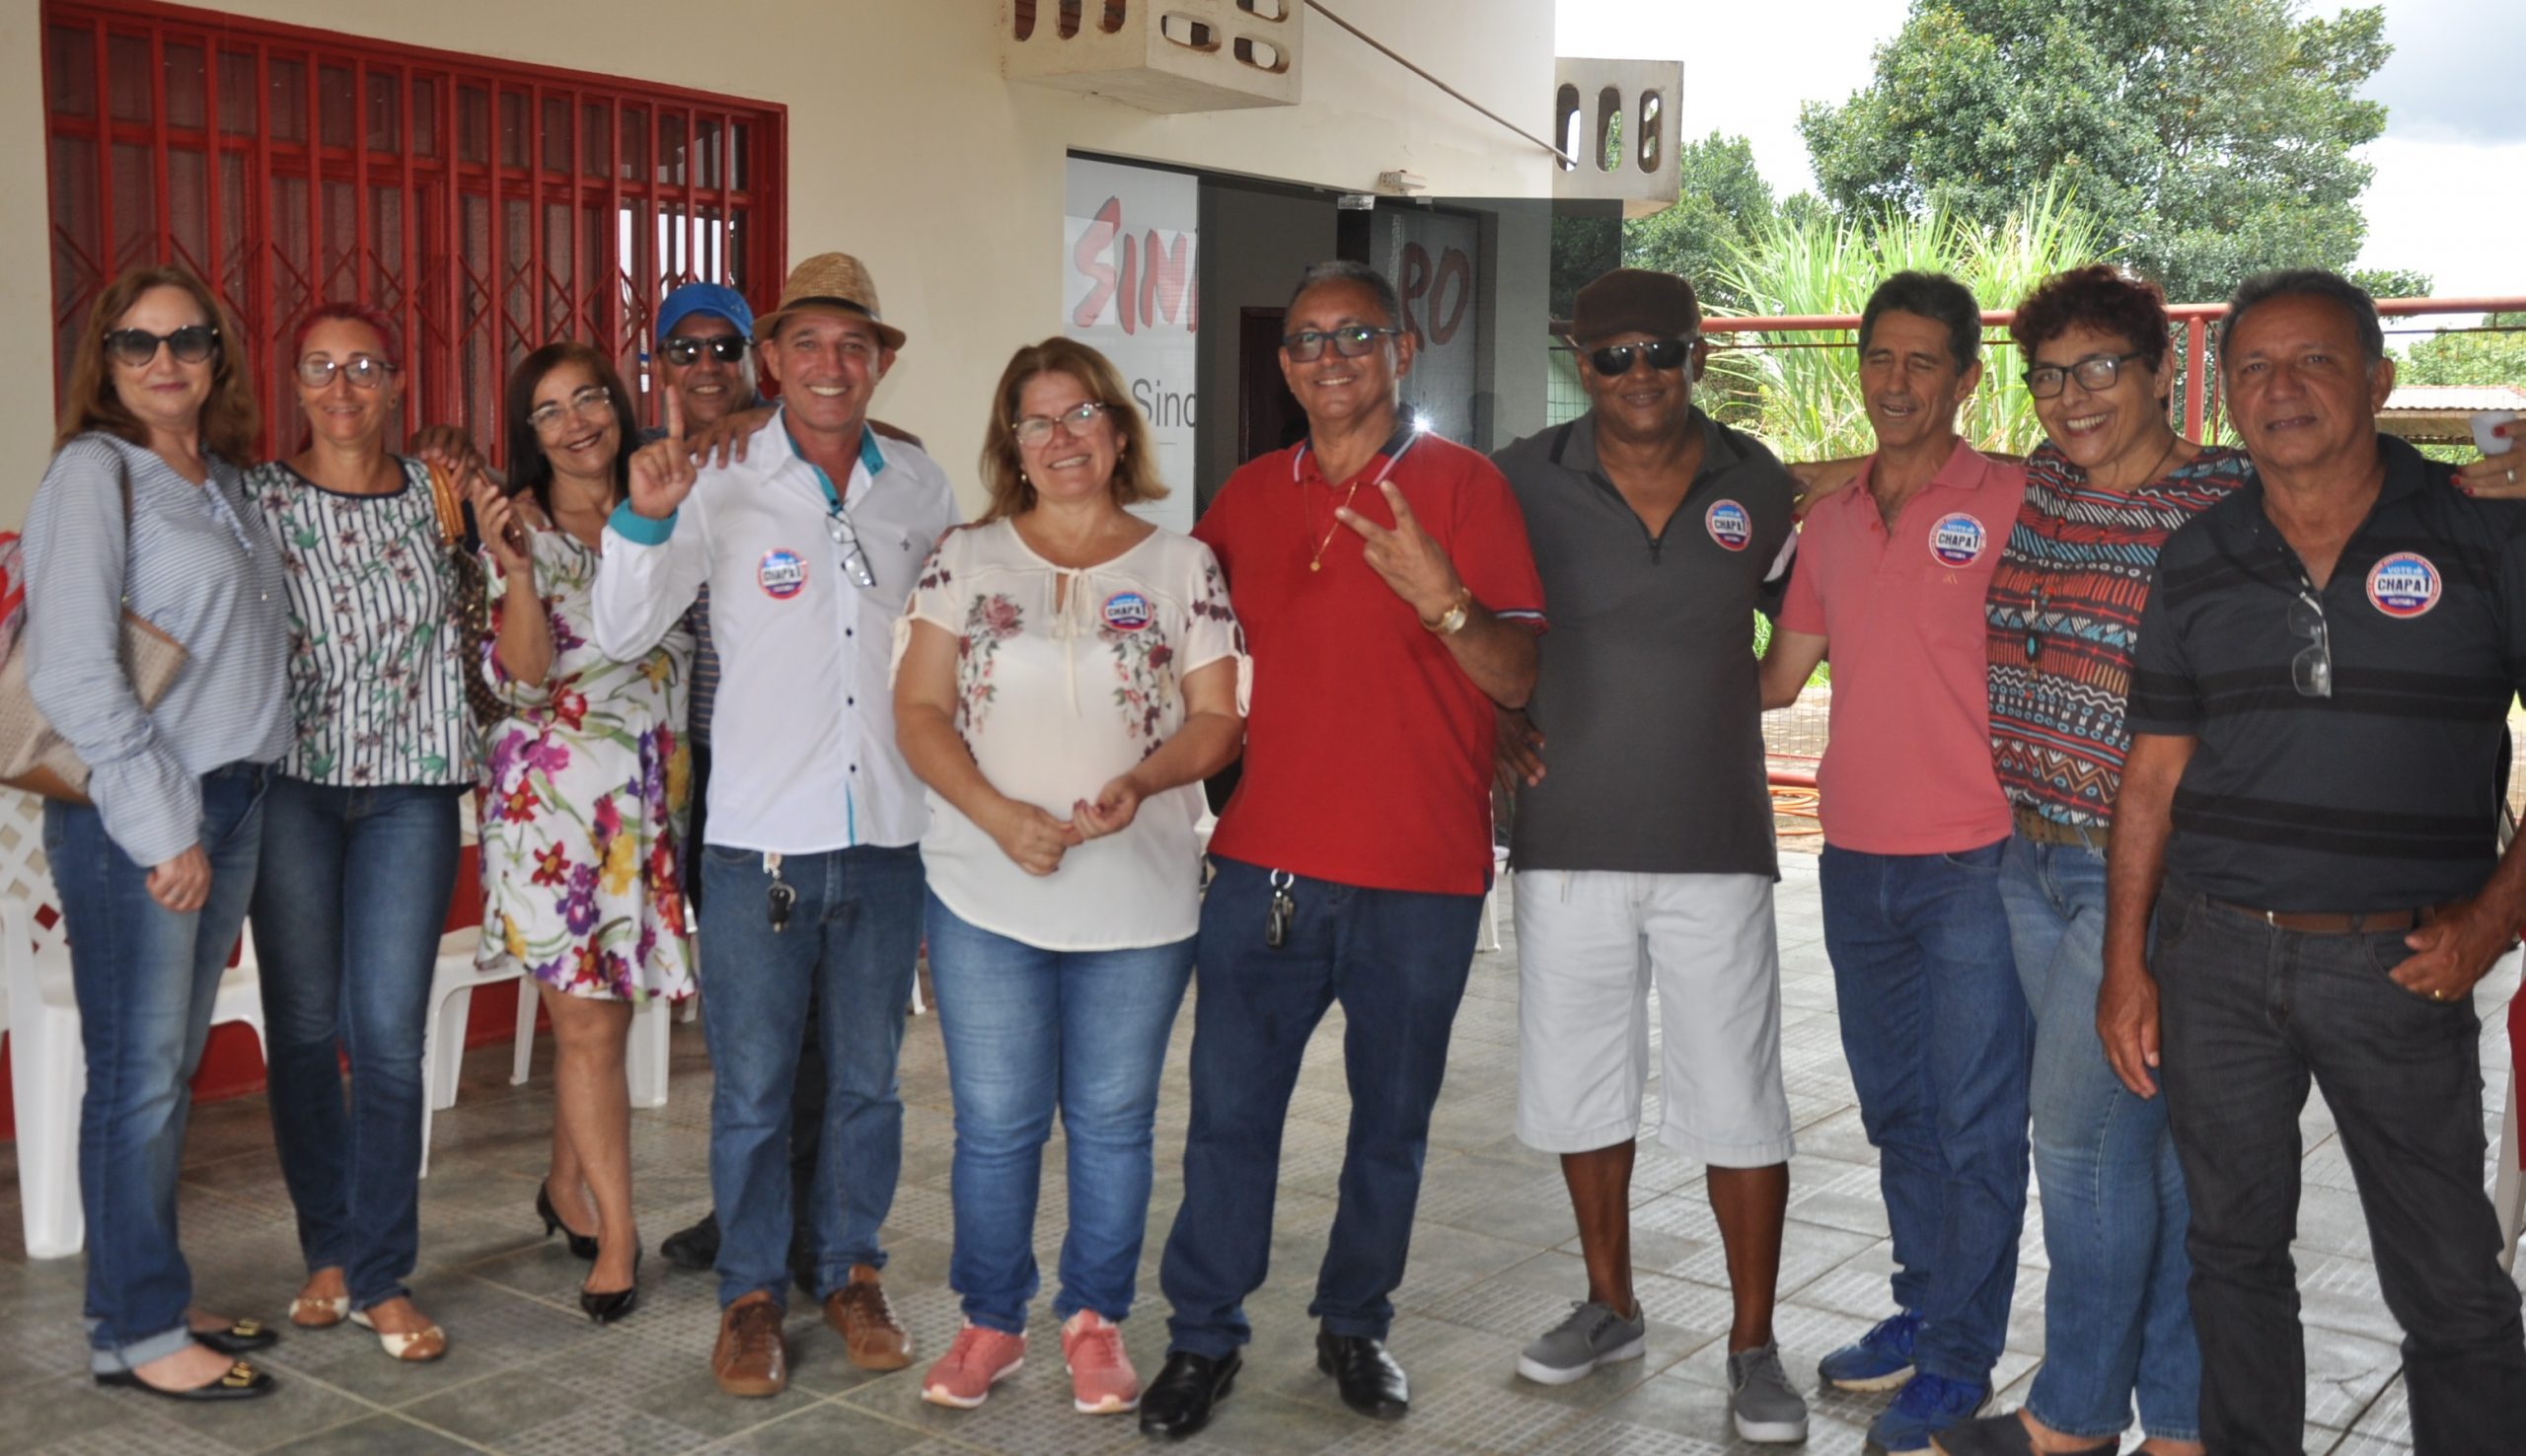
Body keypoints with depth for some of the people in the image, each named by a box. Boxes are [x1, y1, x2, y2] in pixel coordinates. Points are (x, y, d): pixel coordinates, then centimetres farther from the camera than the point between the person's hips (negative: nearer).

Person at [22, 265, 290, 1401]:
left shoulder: (223, 480, 14)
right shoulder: (94, 472, -8)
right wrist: (162, 828, -15)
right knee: (139, 1074, -1)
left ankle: (152, 1296, 24)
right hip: (131, 816, -7)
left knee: (174, 1069, 13)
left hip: (231, 804, 7)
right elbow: (69, 670, -15)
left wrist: (223, 817, 8)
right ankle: (137, 1335, 9)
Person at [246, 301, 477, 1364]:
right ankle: (328, 1250, 24)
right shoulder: (258, 495, 2)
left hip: (408, 787, 0)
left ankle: (380, 1276, 8)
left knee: (389, 1035, -3)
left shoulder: (435, 493, 6)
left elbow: (461, 630, 15)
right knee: (304, 1029, 6)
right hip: (291, 783, 0)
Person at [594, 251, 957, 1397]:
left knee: (868, 1080, 14)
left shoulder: (921, 490, 4)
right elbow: (623, 637, -6)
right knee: (751, 1088, 7)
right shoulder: (722, 483, -5)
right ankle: (751, 1293, 24)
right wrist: (644, 518, -21)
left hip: (889, 832, 3)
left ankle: (852, 1272, 31)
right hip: (760, 833, -2)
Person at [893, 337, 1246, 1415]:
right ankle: (991, 1323, 23)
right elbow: (919, 711, 1)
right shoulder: (965, 559, 6)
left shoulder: (1183, 566, 5)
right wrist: (998, 814, -14)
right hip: (985, 893, 0)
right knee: (995, 1123, 6)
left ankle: (1095, 1320, 25)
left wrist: (1141, 781, -18)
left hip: (1142, 895, 0)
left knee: (1112, 1120, 9)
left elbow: (1216, 719, 3)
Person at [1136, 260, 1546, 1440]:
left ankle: (1355, 1323, 30)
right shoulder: (1249, 494, 8)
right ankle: (1202, 1337, 19)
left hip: (1421, 878, -2)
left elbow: (1524, 678, -10)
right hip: (1263, 865, 3)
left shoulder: (1462, 484, -4)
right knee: (1229, 1110, 4)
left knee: (1392, 1120, 12)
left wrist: (1441, 599, -28)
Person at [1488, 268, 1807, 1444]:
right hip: (1567, 840, 1)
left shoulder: (1759, 486, 1)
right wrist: (1494, 722, -3)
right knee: (1579, 1084, 13)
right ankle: (1610, 1306, 33)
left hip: (1716, 844, 0)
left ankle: (1753, 1346, 19)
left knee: (1738, 1102, 2)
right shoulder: (1525, 481, -2)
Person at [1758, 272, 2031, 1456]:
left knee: (1976, 1124, 2)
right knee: (1897, 1108, 17)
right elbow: (1778, 677, 17)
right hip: (1856, 858, 6)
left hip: (1974, 864, -6)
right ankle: (1921, 1309, 32)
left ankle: (1961, 1360, 14)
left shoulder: (2010, 502, -6)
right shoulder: (1831, 519, 11)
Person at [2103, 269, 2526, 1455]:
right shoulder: (2197, 562, 6)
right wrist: (2126, 962, 5)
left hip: (2397, 961, -3)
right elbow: (2153, 776, 9)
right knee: (2233, 1250, 15)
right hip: (2213, 957, 3)